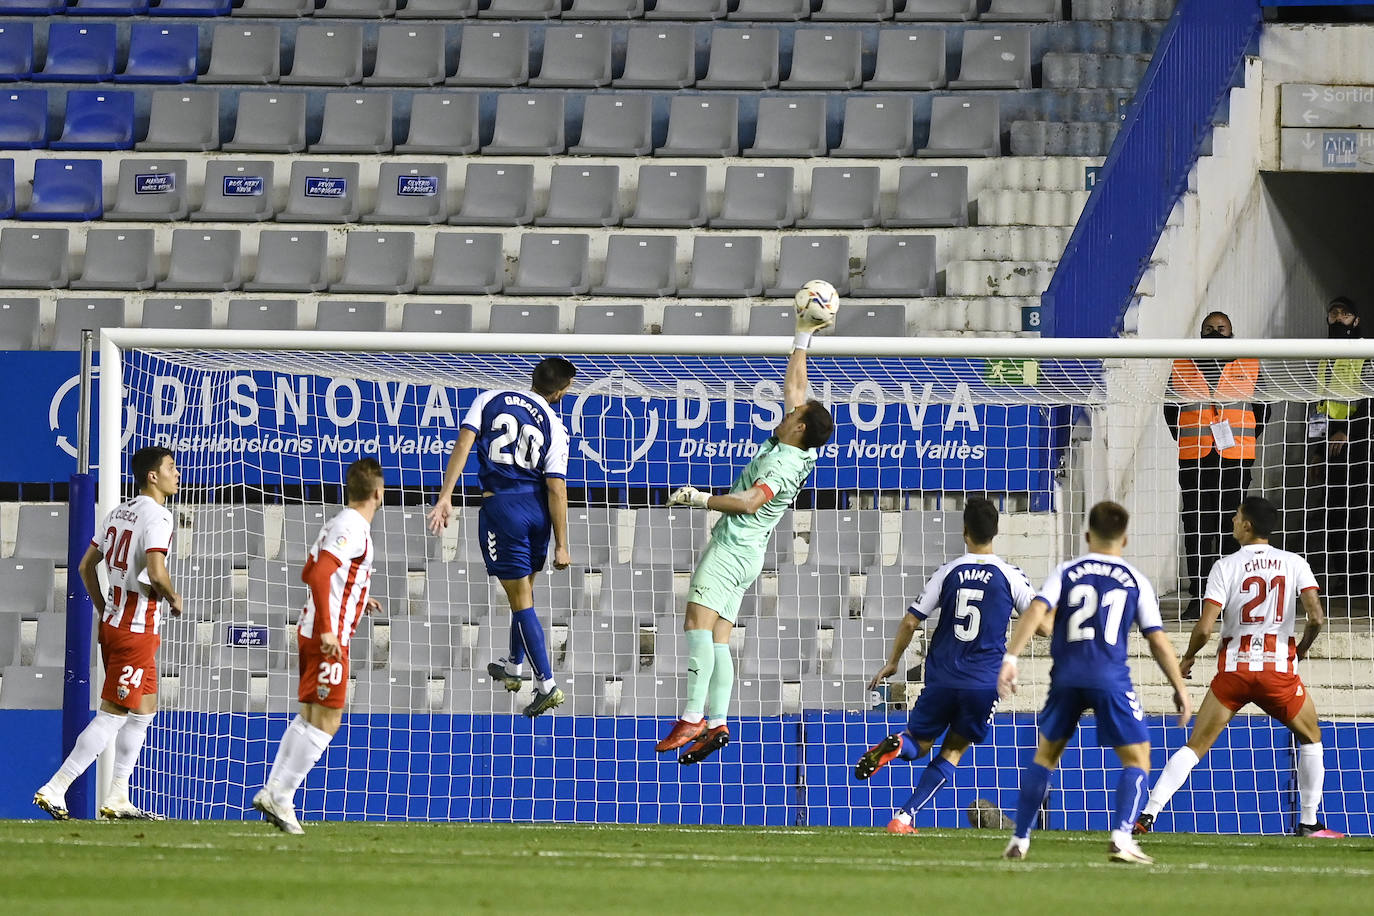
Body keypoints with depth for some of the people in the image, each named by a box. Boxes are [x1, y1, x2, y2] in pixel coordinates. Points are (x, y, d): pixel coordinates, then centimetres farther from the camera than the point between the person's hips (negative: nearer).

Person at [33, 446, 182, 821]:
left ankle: (117, 798, 20)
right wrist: (174, 599, -7)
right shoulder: (156, 516, -15)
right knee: (113, 716, -7)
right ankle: (54, 789, -9)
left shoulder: (118, 513, 12)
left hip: (113, 623, 10)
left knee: (145, 710, 18)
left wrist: (104, 612, 23)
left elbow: (86, 566, 17)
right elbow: (156, 572, -27)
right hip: (138, 630, -10)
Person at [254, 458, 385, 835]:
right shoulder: (353, 530, -16)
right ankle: (281, 798, -6)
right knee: (325, 723, -6)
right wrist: (327, 630, -28)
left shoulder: (337, 524, 13)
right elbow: (318, 575, -26)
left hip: (311, 632, 10)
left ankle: (272, 791, 15)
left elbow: (309, 574, 24)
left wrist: (356, 598, 30)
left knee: (309, 717, 15)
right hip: (328, 638, -10)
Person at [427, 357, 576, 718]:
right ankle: (514, 667, 40)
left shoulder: (490, 400, -1)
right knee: (525, 589, 23)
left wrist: (445, 497, -13)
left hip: (500, 506, -2)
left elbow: (463, 444, -12)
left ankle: (547, 685, -3)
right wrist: (561, 545, -1)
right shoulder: (554, 427, -3)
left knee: (521, 600, 1)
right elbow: (556, 488, -5)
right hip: (537, 506, 2)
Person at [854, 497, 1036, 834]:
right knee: (952, 751, 13)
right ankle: (904, 816, -1)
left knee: (919, 743, 16)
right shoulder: (1010, 576, -3)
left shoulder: (948, 572, 1)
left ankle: (895, 745, -22)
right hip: (984, 683, -1)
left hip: (942, 677, 1)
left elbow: (910, 621, 2)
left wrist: (892, 662, 16)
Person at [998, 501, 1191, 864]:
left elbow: (1036, 611, -5)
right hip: (1110, 680, -2)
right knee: (1137, 758, 5)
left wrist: (1010, 658, -10)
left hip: (1066, 677, 2)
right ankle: (1121, 837, -14)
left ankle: (1020, 839, 20)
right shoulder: (1136, 582, 9)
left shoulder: (1066, 572, 10)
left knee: (1046, 753, 19)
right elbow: (1158, 640, 7)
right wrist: (1179, 688, 14)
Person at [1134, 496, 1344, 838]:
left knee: (1195, 746, 5)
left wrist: (1188, 657, 12)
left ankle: (1147, 815, -7)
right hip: (1279, 667, 0)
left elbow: (1204, 628, -8)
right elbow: (1316, 618, -9)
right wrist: (1301, 649, 12)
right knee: (1311, 738, 23)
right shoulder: (1294, 564, 1)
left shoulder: (1226, 567, -2)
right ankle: (1309, 823, 19)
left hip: (1234, 669, 0)